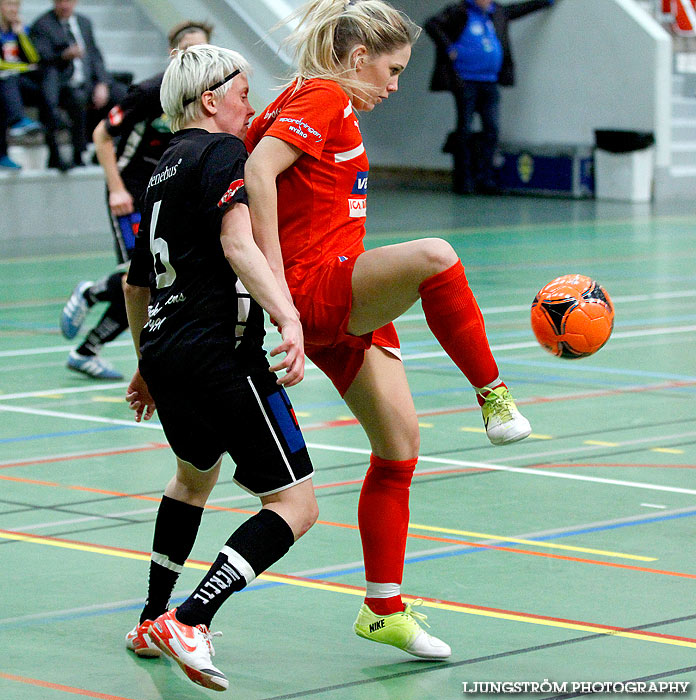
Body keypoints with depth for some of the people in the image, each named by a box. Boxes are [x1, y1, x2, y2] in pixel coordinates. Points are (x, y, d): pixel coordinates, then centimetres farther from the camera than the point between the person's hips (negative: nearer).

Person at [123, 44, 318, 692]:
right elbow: (238, 242, -24)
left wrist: (148, 366, 41)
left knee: (195, 474, 34)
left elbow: (135, 284, 30)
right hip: (221, 355, -10)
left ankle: (152, 621, 41)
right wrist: (289, 317, -35)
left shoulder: (165, 169, 21)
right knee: (295, 504, -8)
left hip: (165, 351, 10)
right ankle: (189, 621, -21)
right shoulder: (221, 152, -6)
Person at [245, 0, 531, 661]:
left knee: (399, 446, 7)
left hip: (350, 301, 10)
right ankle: (494, 398, -20)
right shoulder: (323, 98, -8)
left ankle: (384, 609, 15)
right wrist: (274, 277, -27)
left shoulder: (322, 103, 21)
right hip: (316, 292, -10)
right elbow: (258, 170, -23)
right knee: (434, 256, -35)